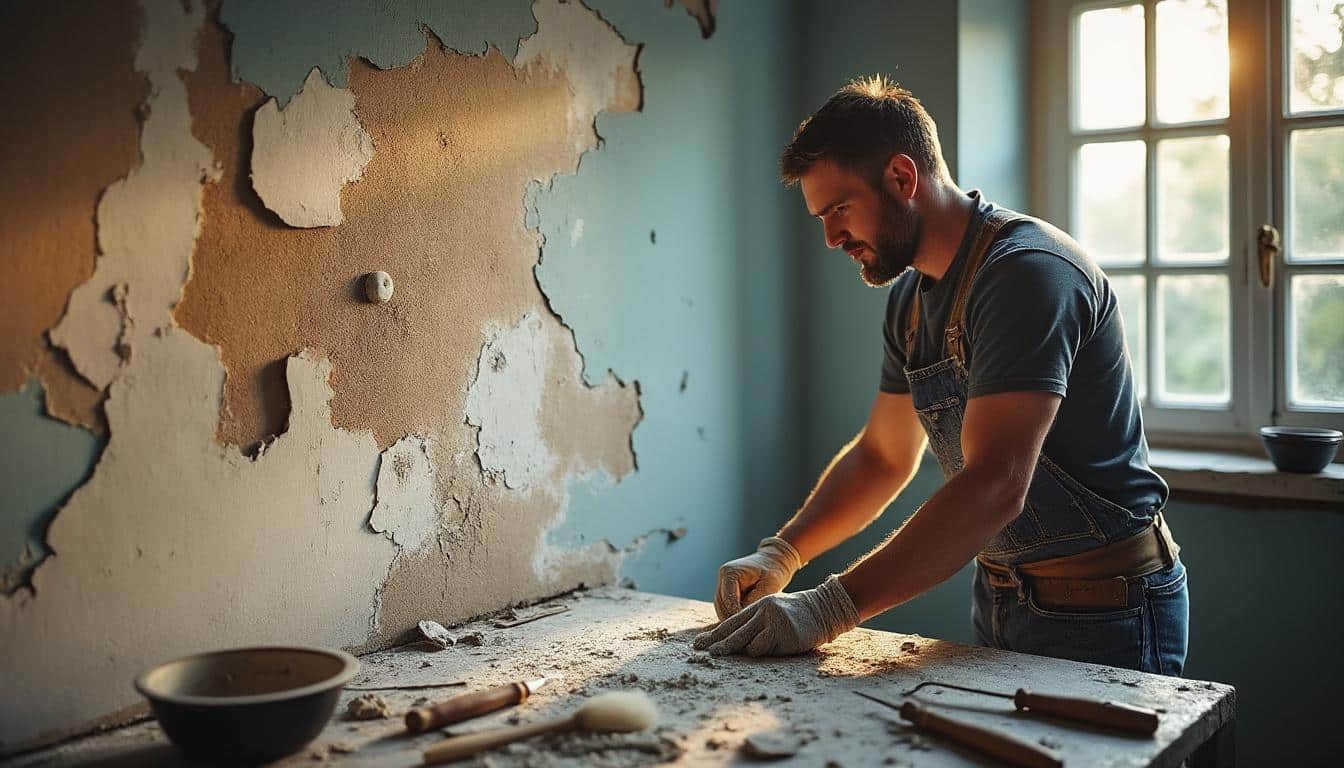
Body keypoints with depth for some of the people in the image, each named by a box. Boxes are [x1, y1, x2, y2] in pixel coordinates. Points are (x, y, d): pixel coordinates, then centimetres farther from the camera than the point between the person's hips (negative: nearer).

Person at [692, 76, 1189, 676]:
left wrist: (829, 610, -34)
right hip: (999, 601, 8)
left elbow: (995, 487, -32)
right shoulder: (911, 299, 6)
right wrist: (780, 554, 0)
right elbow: (882, 456, 14)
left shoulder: (1027, 272, -24)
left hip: (1102, 617, -8)